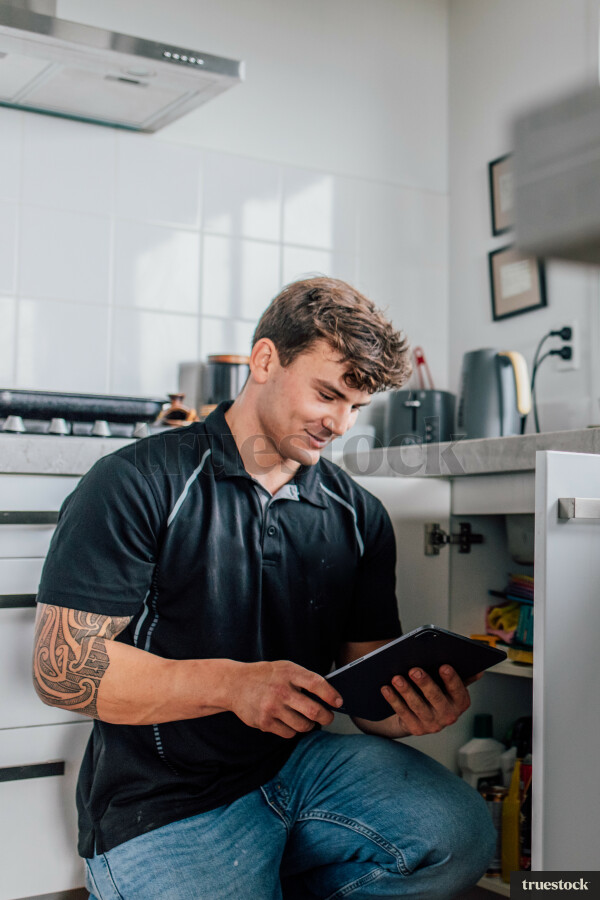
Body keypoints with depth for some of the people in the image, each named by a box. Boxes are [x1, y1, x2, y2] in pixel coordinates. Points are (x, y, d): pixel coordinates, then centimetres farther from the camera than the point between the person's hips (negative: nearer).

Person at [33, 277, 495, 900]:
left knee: (458, 832, -20)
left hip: (302, 763, 4)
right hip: (165, 811, -3)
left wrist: (410, 710, -17)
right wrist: (232, 684, -23)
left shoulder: (358, 515, 8)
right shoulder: (135, 485, -7)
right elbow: (62, 667, -12)